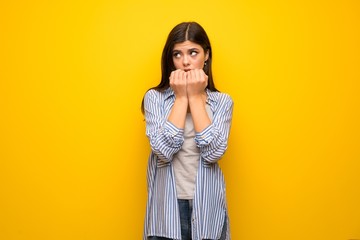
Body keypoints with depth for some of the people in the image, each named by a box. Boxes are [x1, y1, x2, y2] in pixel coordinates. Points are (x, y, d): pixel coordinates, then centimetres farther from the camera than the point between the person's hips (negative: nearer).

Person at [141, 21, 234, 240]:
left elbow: (213, 152, -13)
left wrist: (195, 97, -10)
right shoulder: (154, 97, -1)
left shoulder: (222, 101, 1)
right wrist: (181, 97, -11)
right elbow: (164, 150, -15)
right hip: (166, 206, 0)